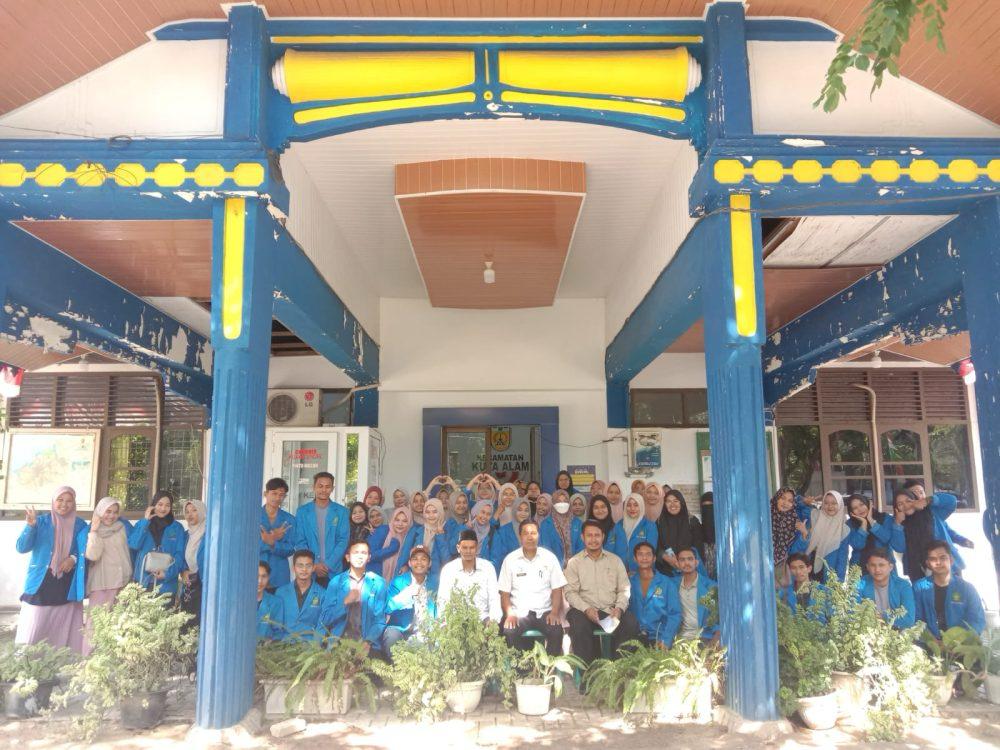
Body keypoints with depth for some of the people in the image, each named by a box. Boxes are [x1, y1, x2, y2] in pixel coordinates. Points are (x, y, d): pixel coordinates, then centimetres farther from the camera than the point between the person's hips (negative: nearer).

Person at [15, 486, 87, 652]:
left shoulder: (80, 525, 7)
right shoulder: (41, 521, 1)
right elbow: (21, 548, -7)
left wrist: (74, 558, -9)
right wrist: (30, 526, -23)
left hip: (67, 587, 2)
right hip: (41, 584, -2)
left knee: (64, 632, 7)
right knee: (32, 631, -6)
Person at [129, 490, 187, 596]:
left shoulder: (177, 528, 6)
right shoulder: (142, 524, 12)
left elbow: (179, 555, 0)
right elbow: (133, 545, -4)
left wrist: (168, 573, -15)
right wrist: (146, 521, -5)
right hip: (142, 582, 1)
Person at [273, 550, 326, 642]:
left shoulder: (322, 594, 5)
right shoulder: (281, 592, 9)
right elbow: (276, 625, 8)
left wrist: (314, 643, -14)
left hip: (311, 642, -1)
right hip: (285, 643, 2)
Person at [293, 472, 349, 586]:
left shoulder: (341, 512, 4)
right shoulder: (303, 511, 5)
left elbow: (343, 541, 0)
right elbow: (300, 542, 3)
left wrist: (329, 565, -10)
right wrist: (314, 565, -7)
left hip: (333, 572, 0)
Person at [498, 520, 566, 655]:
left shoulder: (549, 558, 7)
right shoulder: (510, 560, 6)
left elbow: (557, 589, 6)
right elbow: (505, 593, 5)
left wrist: (554, 612, -11)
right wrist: (509, 614, -13)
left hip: (545, 612, 0)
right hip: (519, 613, 0)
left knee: (557, 631, -30)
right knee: (509, 633, -31)